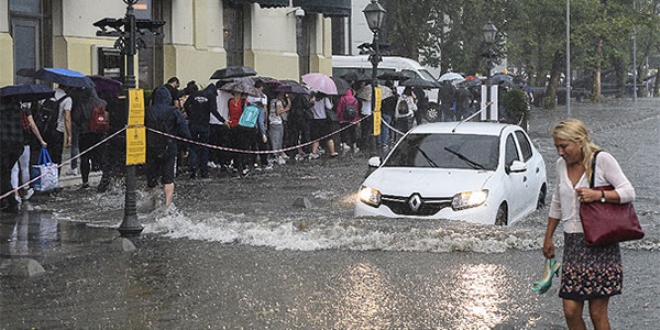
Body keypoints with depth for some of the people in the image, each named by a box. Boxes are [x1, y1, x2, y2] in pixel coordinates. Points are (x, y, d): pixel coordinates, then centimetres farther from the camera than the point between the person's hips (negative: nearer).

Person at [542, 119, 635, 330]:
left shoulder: (602, 160, -6)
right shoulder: (561, 165, 11)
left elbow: (629, 193, -8)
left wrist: (598, 195, -22)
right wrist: (548, 238, 26)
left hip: (600, 243, -5)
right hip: (573, 243, 5)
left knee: (598, 313, -2)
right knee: (571, 311, -2)